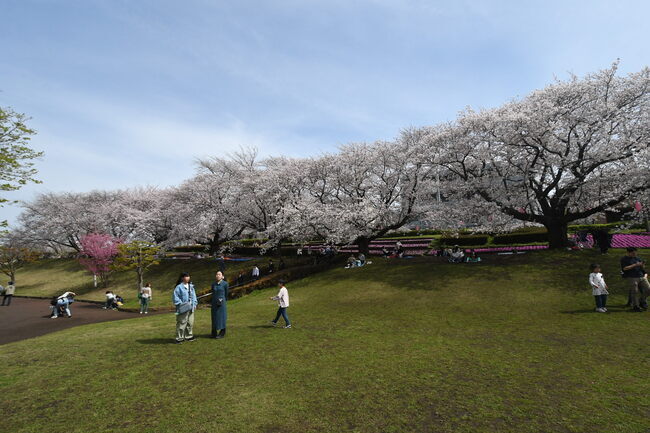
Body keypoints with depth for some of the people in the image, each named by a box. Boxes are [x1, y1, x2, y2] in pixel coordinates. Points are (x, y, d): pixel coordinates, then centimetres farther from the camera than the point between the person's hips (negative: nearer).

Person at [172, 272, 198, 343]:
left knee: (190, 323, 12)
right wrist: (180, 304, -14)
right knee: (182, 323, -5)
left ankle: (188, 336, 24)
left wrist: (194, 304, 10)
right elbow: (175, 296, -11)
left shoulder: (191, 286, 12)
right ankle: (179, 338, 5)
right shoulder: (179, 287, -9)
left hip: (190, 308, 7)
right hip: (183, 309, -7)